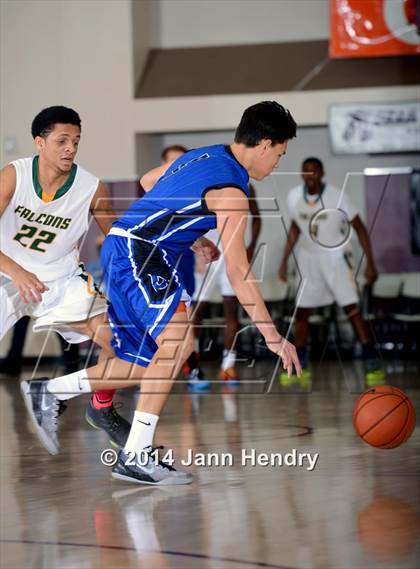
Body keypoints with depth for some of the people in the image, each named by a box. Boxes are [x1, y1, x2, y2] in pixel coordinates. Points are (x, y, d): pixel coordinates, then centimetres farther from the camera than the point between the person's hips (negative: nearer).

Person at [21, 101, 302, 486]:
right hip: (138, 251, -10)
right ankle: (136, 455, -27)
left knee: (146, 363, 12)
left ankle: (47, 393, 20)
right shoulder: (231, 192, -13)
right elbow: (238, 273, -16)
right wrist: (273, 337, -14)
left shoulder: (204, 156, 15)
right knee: (178, 338, -23)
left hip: (120, 249, 10)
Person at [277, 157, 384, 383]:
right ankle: (300, 367, 19)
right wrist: (284, 261, 11)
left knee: (352, 309, -13)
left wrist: (370, 263, -14)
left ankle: (372, 365, -9)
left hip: (335, 258, -4)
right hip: (309, 260, 4)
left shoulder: (336, 197, -17)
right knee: (301, 312, 5)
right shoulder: (294, 197, -5)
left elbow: (359, 228, -10)